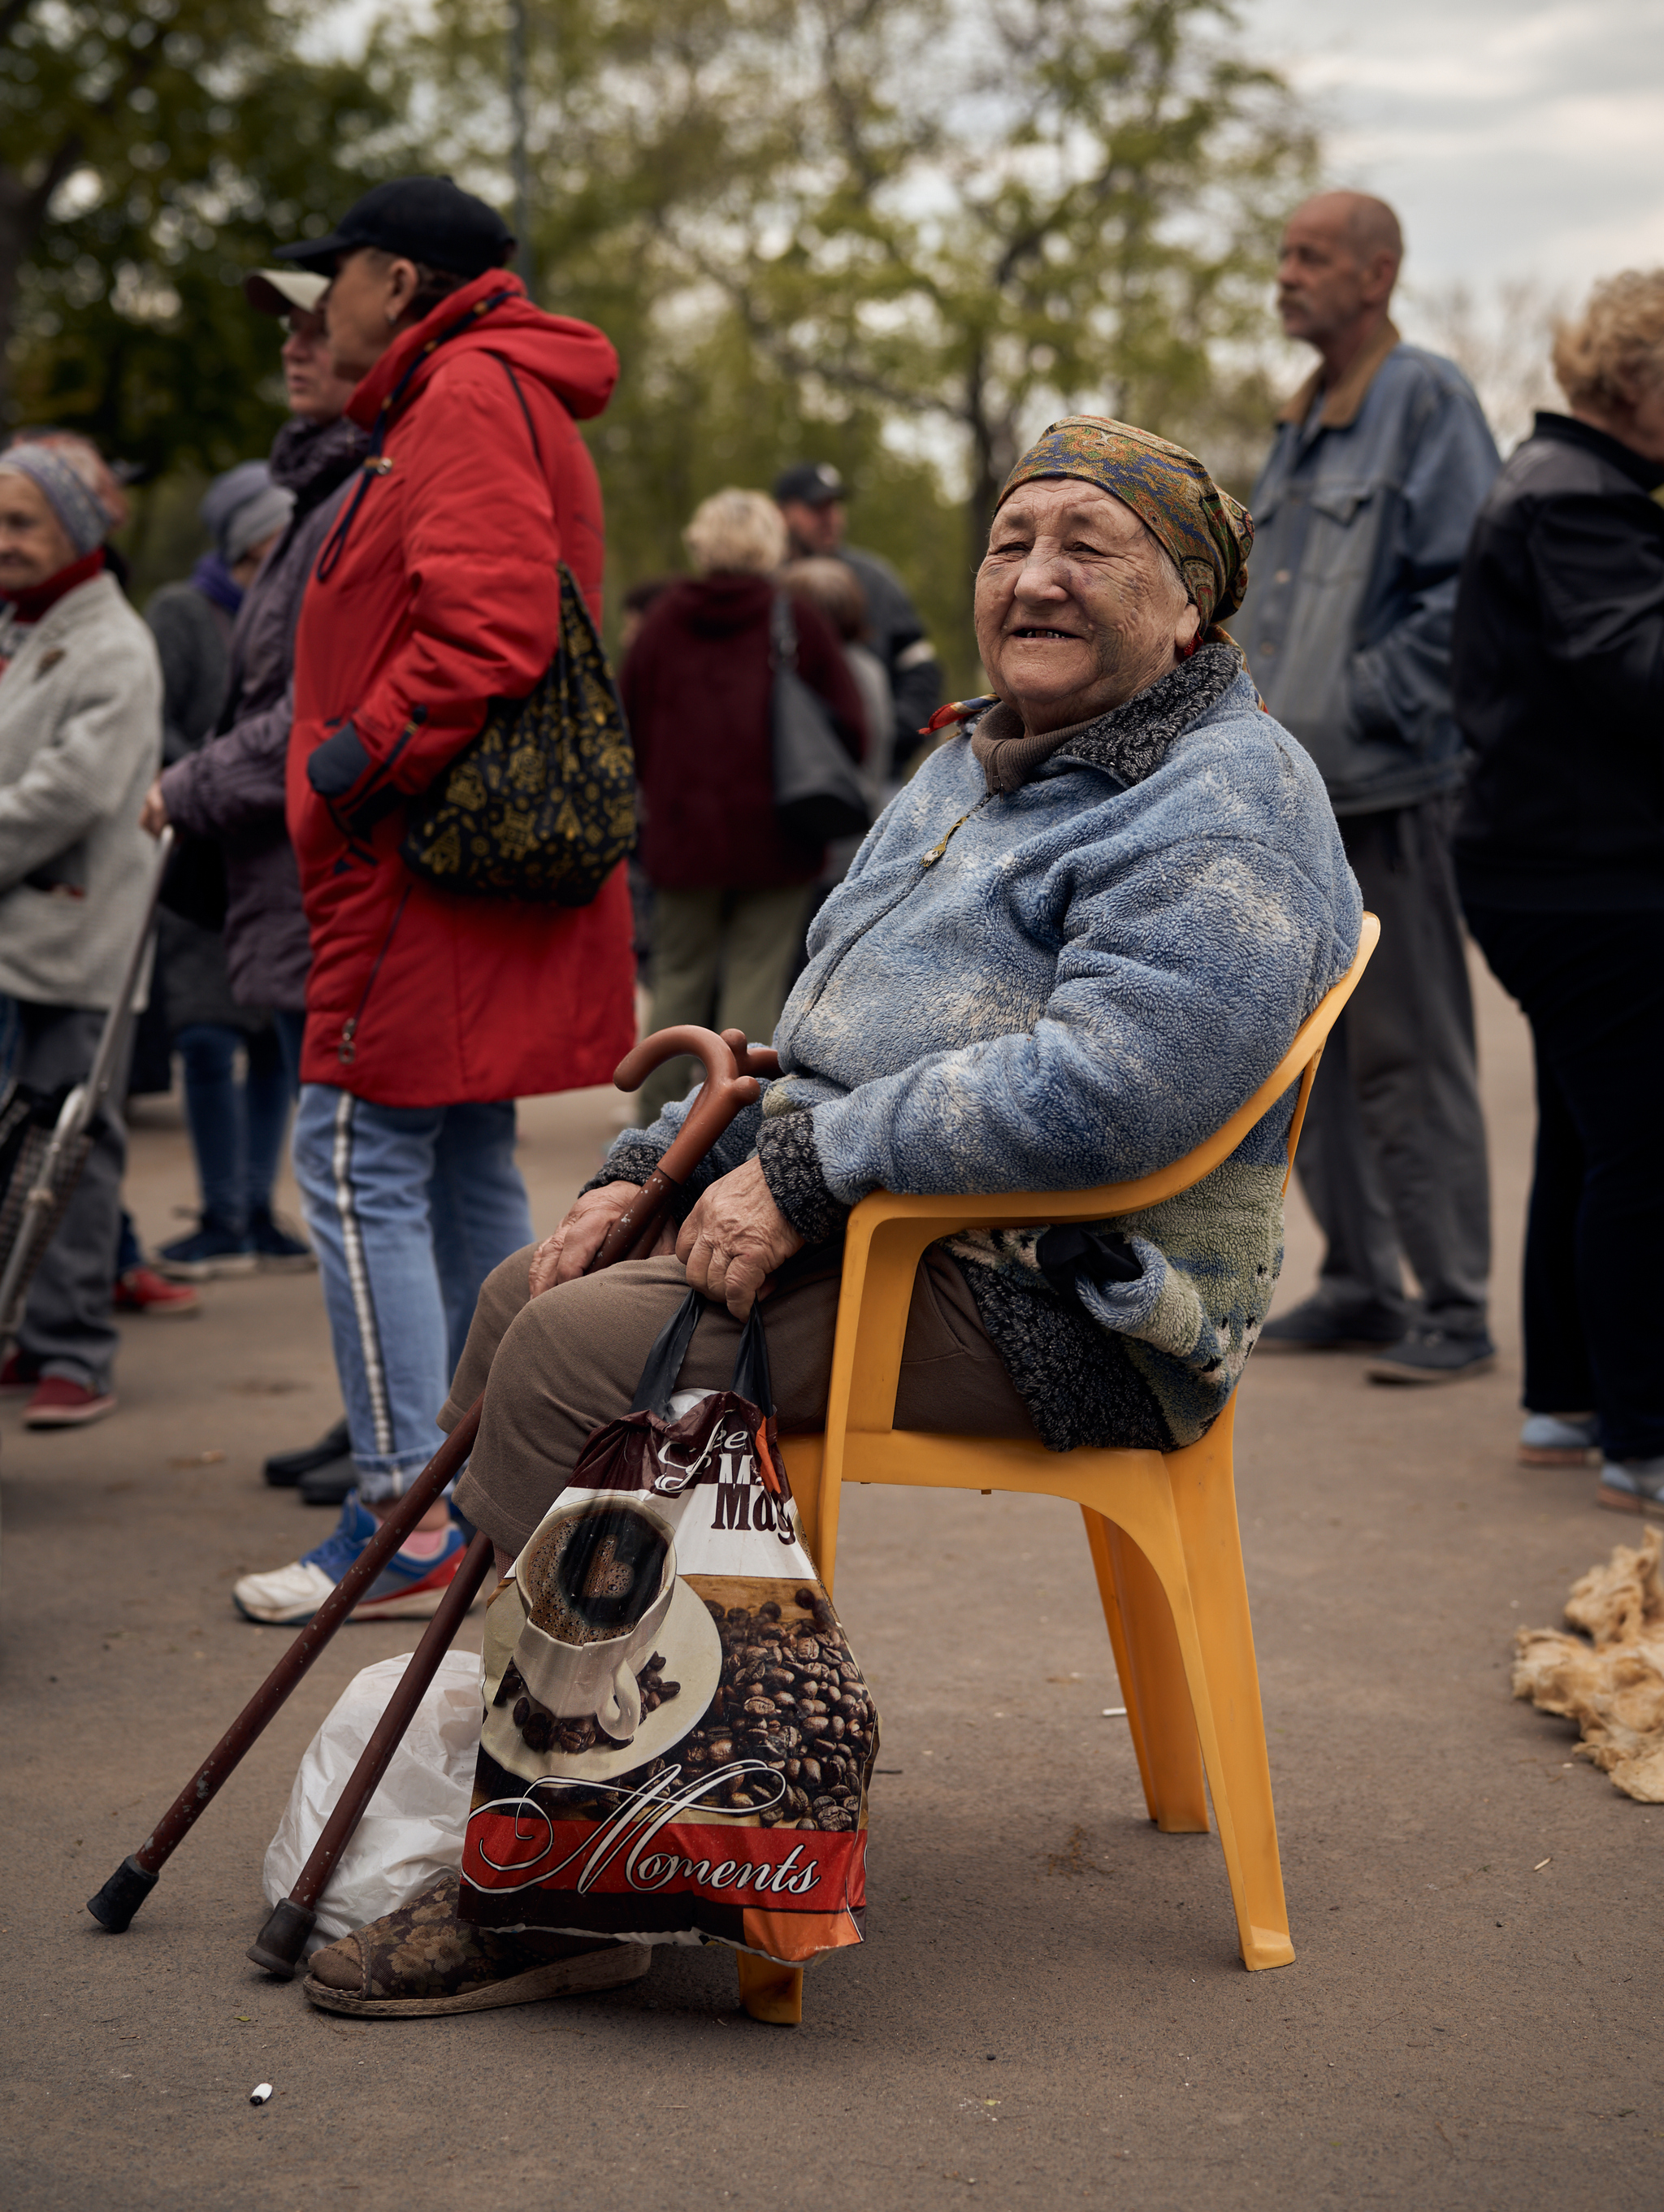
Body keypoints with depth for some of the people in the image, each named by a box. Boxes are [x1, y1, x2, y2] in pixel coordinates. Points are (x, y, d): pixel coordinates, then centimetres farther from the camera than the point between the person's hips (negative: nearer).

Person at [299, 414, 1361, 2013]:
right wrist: (651, 1167, 10)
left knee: (579, 1351, -22)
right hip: (861, 1233, 10)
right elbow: (827, 1035, 25)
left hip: (1047, 1306, -10)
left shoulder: (1224, 807, -12)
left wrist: (808, 1170, -22)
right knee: (528, 1293, 7)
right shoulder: (972, 769, 20)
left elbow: (1106, 1085, -27)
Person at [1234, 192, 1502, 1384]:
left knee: (1410, 1059, -5)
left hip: (1394, 792, -8)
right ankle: (1359, 1282, 22)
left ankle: (1455, 1308, 4)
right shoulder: (1301, 425, 18)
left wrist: (1362, 708, -17)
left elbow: (1466, 589, -15)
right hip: (1293, 793, 9)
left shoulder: (1429, 399, -7)